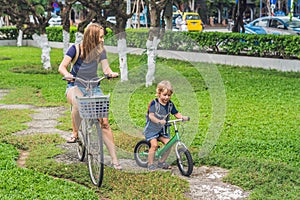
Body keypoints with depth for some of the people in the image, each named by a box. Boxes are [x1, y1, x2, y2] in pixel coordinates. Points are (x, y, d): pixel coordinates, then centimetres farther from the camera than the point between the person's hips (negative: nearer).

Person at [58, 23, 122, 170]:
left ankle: (114, 159, -4)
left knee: (104, 122, -9)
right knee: (78, 103, -41)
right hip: (76, 86, -3)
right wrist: (68, 74, -35)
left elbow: (105, 68, -6)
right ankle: (75, 134, -16)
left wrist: (111, 73, -30)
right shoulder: (75, 49, -9)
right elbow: (62, 67, -12)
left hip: (94, 87, 3)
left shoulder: (100, 50, 0)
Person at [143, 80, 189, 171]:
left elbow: (176, 113, 4)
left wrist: (182, 117, -18)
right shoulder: (154, 103, -16)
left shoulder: (170, 104, 0)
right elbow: (151, 116, -25)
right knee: (154, 144, -19)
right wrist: (159, 121, -43)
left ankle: (161, 162, 11)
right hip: (151, 128, -5)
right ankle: (150, 164, -4)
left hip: (162, 129, 5)